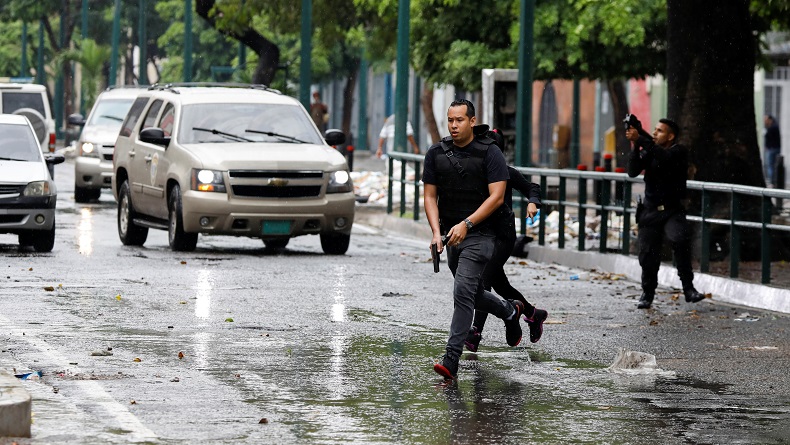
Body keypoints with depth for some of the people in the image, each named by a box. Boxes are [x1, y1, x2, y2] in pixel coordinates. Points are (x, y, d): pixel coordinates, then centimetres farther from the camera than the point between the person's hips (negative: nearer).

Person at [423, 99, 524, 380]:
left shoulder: (490, 153, -8)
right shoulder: (436, 154, 5)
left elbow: (496, 197, -13)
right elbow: (430, 196, 5)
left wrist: (466, 224, -20)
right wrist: (437, 233, -9)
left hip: (480, 233, -6)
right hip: (451, 235, 6)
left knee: (463, 292, -18)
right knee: (472, 294, 17)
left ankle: (452, 359, -20)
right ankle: (510, 311, 48)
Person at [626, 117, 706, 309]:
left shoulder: (679, 151, -4)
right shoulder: (649, 151, 8)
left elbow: (664, 157, -26)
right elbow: (633, 171, -6)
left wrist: (640, 140, -30)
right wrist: (635, 147, -18)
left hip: (672, 211, -4)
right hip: (650, 212, 4)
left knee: (681, 239, -30)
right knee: (648, 254, 0)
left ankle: (688, 287, -24)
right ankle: (647, 293, 23)